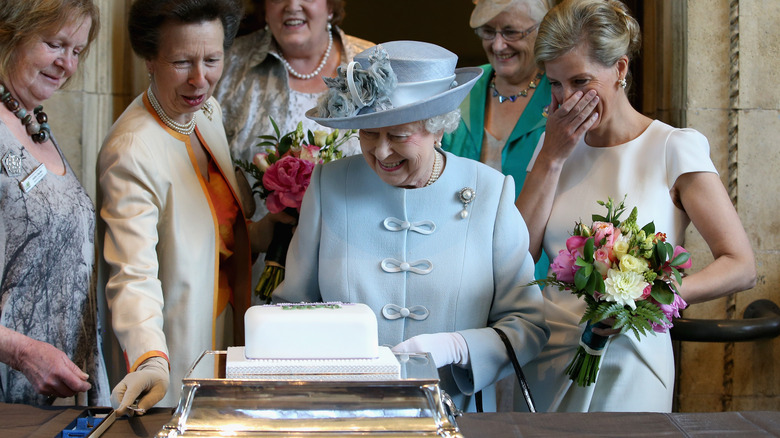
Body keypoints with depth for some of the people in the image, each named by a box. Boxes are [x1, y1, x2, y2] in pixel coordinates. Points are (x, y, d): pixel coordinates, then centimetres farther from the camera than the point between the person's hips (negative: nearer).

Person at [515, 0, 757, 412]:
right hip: (547, 364, 4)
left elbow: (741, 267, -11)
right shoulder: (555, 145, 8)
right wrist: (551, 158, -7)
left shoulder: (673, 148, -7)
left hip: (628, 368, -4)